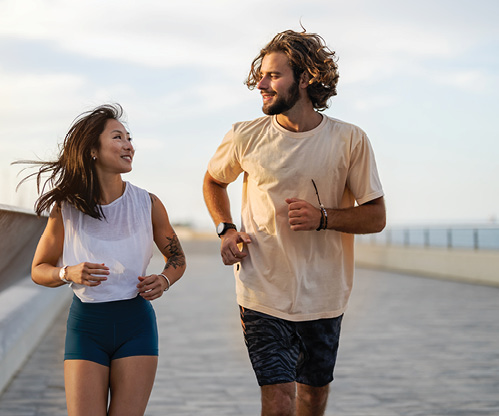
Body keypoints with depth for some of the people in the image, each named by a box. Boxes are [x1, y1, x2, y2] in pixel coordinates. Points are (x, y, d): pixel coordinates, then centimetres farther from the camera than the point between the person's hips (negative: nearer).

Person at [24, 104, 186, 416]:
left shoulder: (148, 204, -2)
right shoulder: (67, 208, -4)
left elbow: (177, 259, 12)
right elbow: (39, 270, 5)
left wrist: (164, 280, -10)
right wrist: (69, 274, -16)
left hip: (136, 322, 1)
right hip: (86, 323, -1)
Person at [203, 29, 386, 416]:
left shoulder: (350, 140, -7)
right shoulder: (245, 137, -3)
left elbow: (376, 216, -1)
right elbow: (213, 181, 18)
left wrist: (324, 217, -19)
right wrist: (226, 229, 0)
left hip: (323, 295, 1)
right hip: (264, 293, -1)